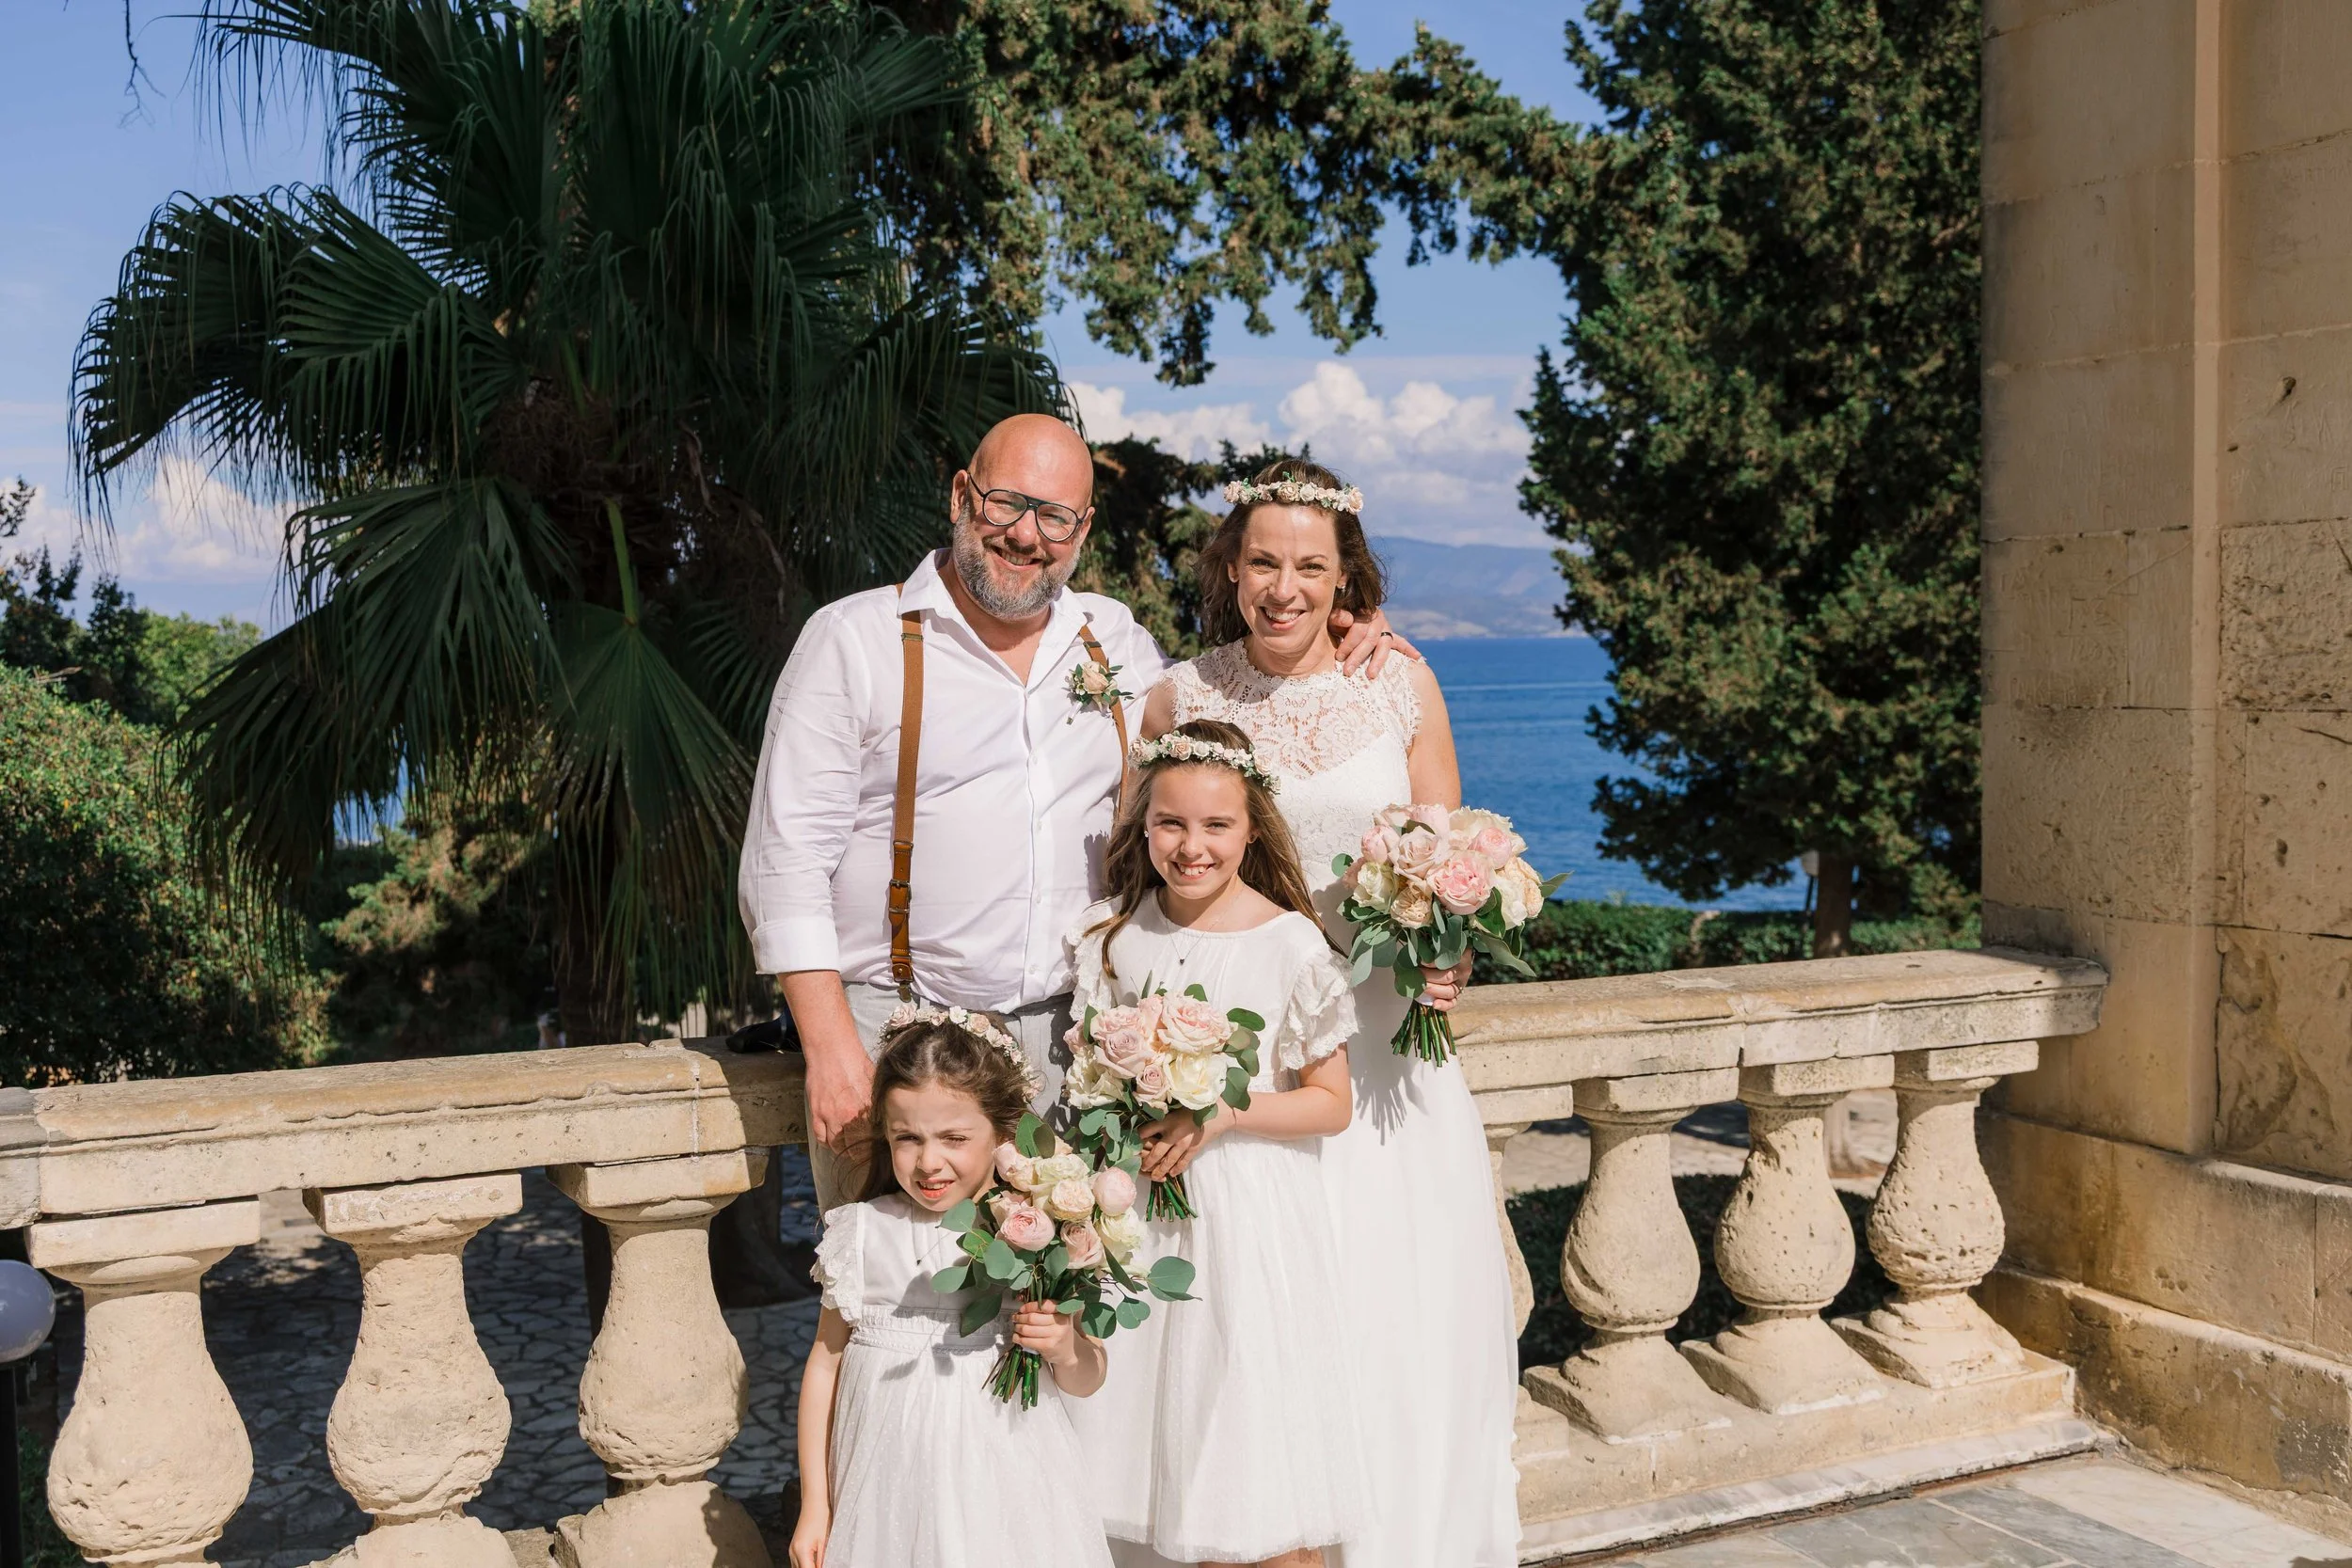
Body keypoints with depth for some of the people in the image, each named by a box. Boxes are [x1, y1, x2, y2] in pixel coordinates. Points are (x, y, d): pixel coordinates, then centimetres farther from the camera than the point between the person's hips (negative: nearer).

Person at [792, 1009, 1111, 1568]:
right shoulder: (865, 1232, -2)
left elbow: (1087, 1380, 6)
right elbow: (825, 1363, 5)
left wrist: (1066, 1349, -17)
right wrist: (814, 1503, 6)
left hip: (1004, 1487, -1)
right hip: (891, 1488, 1)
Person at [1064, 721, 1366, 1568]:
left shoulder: (1290, 943, -10)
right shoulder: (1116, 932, 3)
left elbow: (1331, 1103, -5)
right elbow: (1090, 1070, 14)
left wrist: (1221, 1114, -17)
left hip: (1251, 1211, -4)